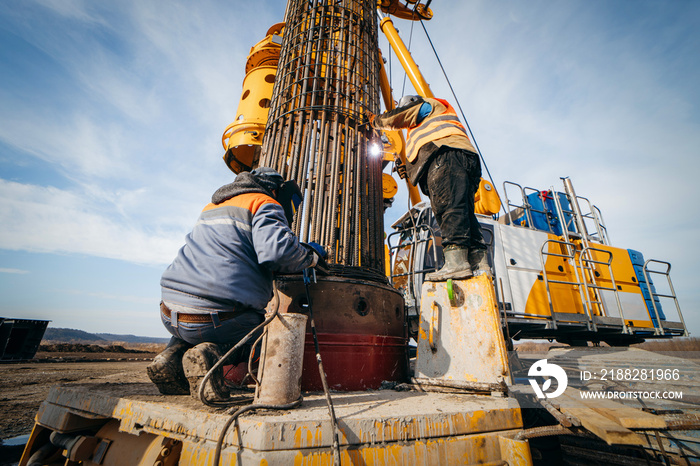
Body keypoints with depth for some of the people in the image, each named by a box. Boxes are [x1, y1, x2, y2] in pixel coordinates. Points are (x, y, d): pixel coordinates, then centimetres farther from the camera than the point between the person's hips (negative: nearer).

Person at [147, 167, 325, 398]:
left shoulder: (212, 207, 23)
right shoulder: (265, 205, -2)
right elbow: (278, 251, -21)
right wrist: (312, 255, -1)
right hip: (216, 318, -8)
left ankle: (174, 354, 12)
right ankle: (214, 353, -9)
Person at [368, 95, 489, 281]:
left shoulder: (427, 104, 24)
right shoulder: (427, 128, 46)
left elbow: (397, 117, 20)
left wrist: (375, 120, 37)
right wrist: (410, 169, 29)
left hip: (447, 155, -9)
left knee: (447, 205, -25)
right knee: (464, 212, -4)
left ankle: (456, 260, -38)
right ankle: (479, 263, -14)